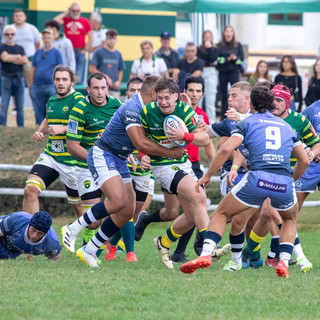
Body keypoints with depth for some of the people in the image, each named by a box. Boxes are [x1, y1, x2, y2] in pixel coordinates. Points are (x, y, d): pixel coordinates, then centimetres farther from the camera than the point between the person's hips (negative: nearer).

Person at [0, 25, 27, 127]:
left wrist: (11, 59, -7)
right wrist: (18, 57, 0)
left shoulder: (20, 48, 15)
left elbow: (25, 60, 0)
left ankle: (21, 127, 8)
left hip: (19, 79, 3)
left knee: (20, 107, 4)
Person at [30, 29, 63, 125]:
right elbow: (33, 70, 16)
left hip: (51, 86, -4)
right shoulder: (38, 53, 15)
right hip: (37, 87, 4)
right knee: (39, 112, 6)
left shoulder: (56, 52, 4)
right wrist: (31, 85, 10)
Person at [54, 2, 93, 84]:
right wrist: (65, 13, 1)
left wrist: (85, 49, 1)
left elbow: (90, 38, 10)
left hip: (80, 52, 0)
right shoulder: (66, 20, 9)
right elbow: (55, 21, -10)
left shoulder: (85, 21, 8)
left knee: (79, 77, -3)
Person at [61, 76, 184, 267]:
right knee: (118, 200, -27)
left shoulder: (145, 110, 8)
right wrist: (171, 153, -21)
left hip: (120, 161, 10)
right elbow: (140, 143, -29)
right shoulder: (132, 109, -22)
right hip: (102, 156, -10)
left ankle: (89, 250, 11)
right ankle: (73, 229, -12)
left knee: (127, 211, 2)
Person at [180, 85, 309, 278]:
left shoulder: (248, 123, 14)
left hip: (257, 178, -2)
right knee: (290, 219, 32)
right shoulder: (287, 126, 25)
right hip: (284, 185, 3)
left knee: (221, 214, 17)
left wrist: (207, 176, 8)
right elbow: (305, 161, 26)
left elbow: (226, 149, 0)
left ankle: (206, 254, -3)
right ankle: (284, 261, 12)